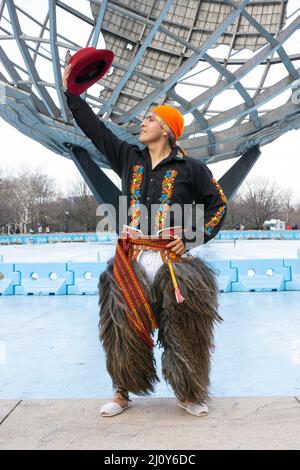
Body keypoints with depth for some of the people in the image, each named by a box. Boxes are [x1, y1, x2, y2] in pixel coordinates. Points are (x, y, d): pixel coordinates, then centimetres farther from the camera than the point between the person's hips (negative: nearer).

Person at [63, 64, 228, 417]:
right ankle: (122, 394, 22)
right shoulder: (128, 157, 13)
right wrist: (70, 90, 22)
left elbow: (217, 204, 7)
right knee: (124, 328, 5)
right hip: (130, 261, 3)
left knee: (183, 329, -3)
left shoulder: (189, 168, 3)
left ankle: (189, 394, 16)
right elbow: (93, 126, 19)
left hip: (171, 260, -3)